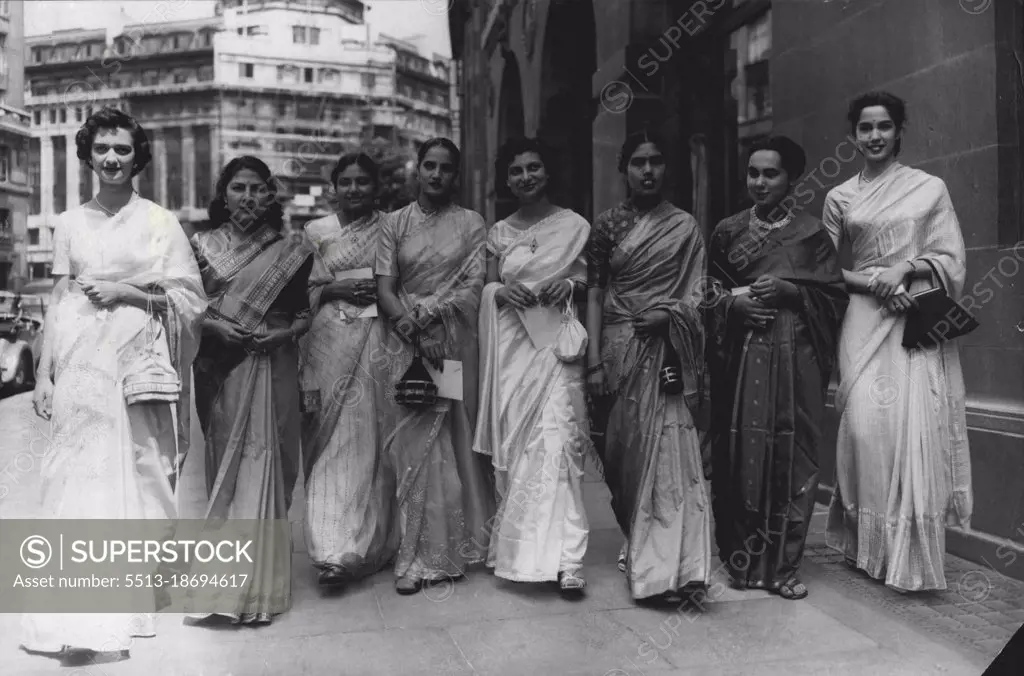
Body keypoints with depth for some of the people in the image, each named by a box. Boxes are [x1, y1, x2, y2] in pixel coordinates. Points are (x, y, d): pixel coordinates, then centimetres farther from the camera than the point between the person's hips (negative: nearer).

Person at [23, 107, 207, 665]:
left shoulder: (160, 222, 3)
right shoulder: (70, 224, 11)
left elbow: (189, 299, 0)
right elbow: (58, 302, 10)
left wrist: (126, 292, -11)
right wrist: (43, 374, 6)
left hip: (137, 366, -2)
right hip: (81, 365, 2)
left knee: (138, 474, 2)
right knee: (80, 480, -3)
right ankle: (81, 620, 1)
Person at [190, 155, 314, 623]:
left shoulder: (290, 250, 5)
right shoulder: (203, 245, 7)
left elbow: (304, 313, 9)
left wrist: (284, 333, -10)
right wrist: (215, 326, -12)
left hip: (272, 369, -1)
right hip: (221, 370, 1)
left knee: (264, 466, -2)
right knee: (226, 465, 4)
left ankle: (258, 587, 6)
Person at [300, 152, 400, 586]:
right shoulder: (315, 232, 11)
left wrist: (381, 291, -4)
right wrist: (334, 289, -7)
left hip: (378, 342, 0)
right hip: (329, 342, 0)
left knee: (370, 438, 0)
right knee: (331, 440, -4)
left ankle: (371, 542, 12)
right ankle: (333, 546, 0)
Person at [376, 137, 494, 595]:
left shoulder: (471, 223, 8)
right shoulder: (394, 223, 9)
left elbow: (473, 287, -2)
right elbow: (384, 289, 1)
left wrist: (424, 313, -14)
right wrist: (414, 331, -14)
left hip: (455, 343, 0)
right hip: (407, 344, 0)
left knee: (453, 439, 2)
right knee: (414, 441, -3)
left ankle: (452, 547, 15)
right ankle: (418, 554, 4)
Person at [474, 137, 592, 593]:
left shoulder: (574, 225, 7)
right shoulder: (498, 232, 14)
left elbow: (591, 280, 12)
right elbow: (487, 288, 15)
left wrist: (571, 285, -9)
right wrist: (502, 292, -7)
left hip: (556, 340, -3)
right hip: (510, 343, 3)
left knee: (556, 441, -12)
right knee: (510, 445, 3)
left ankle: (563, 558, -10)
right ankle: (510, 547, 15)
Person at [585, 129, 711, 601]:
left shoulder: (685, 227, 8)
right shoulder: (607, 225, 9)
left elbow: (698, 295, 6)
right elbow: (594, 294, 4)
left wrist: (668, 313, -15)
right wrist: (594, 360, -3)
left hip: (667, 347, -1)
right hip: (619, 348, 2)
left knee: (671, 450, -10)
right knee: (621, 451, 6)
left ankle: (664, 565, -8)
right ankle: (639, 545, 24)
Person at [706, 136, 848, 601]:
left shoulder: (811, 232, 10)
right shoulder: (728, 230, 11)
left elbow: (834, 295, 6)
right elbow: (706, 291, 11)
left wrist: (789, 292, -10)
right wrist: (735, 301, -8)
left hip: (796, 354, 0)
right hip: (741, 354, 0)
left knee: (792, 455, -2)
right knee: (741, 453, -3)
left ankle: (783, 566, 8)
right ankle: (743, 561, 9)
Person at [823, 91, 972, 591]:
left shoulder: (930, 188, 8)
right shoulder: (840, 198, 11)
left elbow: (952, 260, 5)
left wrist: (905, 268, -12)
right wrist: (874, 280, -7)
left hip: (920, 320, -1)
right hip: (865, 320, 1)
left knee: (916, 430, -7)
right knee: (867, 427, -8)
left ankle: (914, 557, 4)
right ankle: (868, 546, 5)